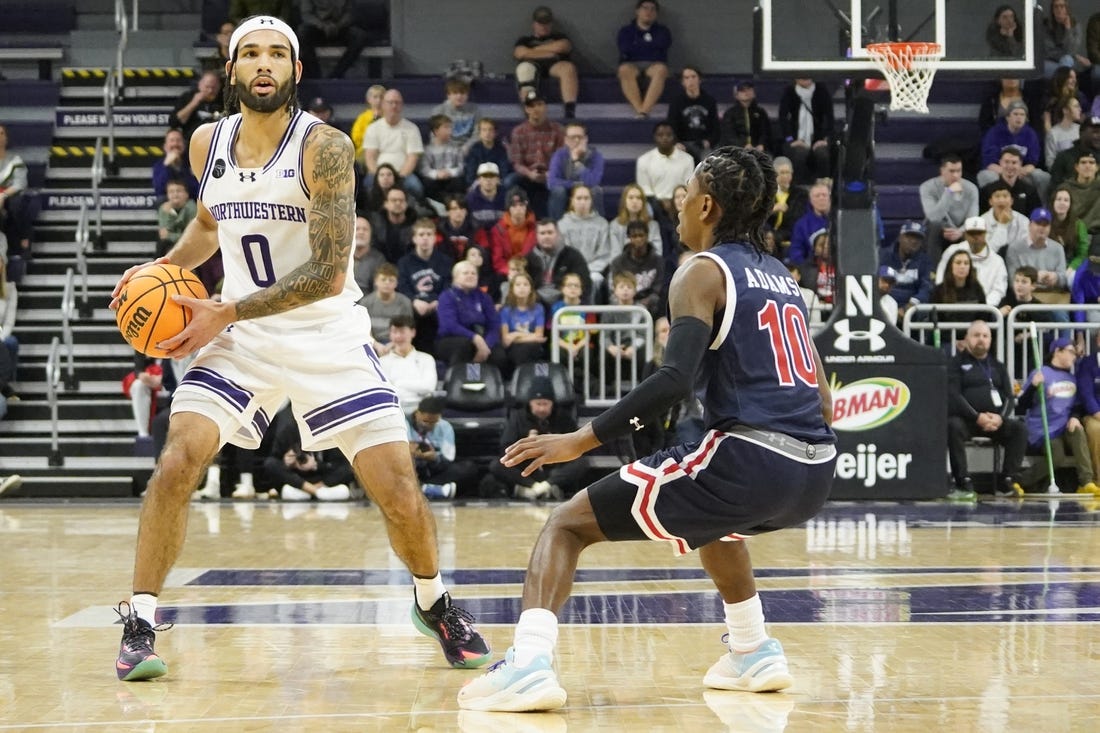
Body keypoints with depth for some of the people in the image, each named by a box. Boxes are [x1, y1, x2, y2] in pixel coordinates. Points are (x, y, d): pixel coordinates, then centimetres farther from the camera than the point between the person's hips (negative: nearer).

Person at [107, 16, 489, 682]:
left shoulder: (324, 147, -16)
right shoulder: (208, 144, 1)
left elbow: (327, 275, -22)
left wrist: (226, 313, -25)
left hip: (328, 338, -3)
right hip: (240, 335, 3)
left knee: (400, 493, -7)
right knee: (176, 464, -17)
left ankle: (435, 605, 22)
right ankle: (139, 624, -4)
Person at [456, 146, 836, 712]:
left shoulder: (703, 272, 1)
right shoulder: (780, 277, 22)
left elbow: (676, 378, -15)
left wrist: (582, 439, -12)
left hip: (748, 460, -7)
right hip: (815, 472, 8)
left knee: (568, 524, 2)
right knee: (713, 520, 42)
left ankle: (528, 665, -17)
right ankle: (754, 654, 38)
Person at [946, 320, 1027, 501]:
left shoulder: (998, 366, 20)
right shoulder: (956, 363, 6)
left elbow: (1009, 396, 11)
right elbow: (953, 395, -8)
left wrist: (1000, 417, -12)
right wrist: (977, 417, -19)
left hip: (995, 420, 4)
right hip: (965, 418, -4)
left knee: (1020, 429, -20)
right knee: (953, 426, -36)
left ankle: (1007, 482, -17)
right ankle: (963, 483, -34)